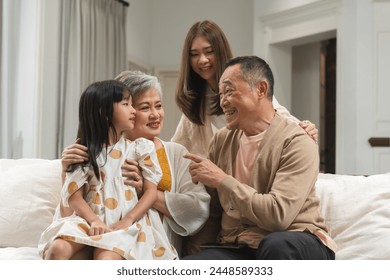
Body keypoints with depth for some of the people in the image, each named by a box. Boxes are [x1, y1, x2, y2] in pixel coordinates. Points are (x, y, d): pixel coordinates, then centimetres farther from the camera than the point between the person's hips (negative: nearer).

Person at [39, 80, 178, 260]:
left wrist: (127, 221, -13)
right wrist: (94, 221, -17)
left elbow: (151, 191, 1)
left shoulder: (141, 147, 7)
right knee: (58, 248, -28)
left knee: (106, 259, -32)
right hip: (91, 220, 2)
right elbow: (74, 195, 1)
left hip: (126, 224, -1)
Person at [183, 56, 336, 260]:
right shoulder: (221, 141, 8)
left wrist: (221, 180, -16)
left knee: (277, 245, -39)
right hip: (236, 248, 3)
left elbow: (278, 214, -23)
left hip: (293, 246, -3)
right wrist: (204, 257, 2)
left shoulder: (297, 143, -10)